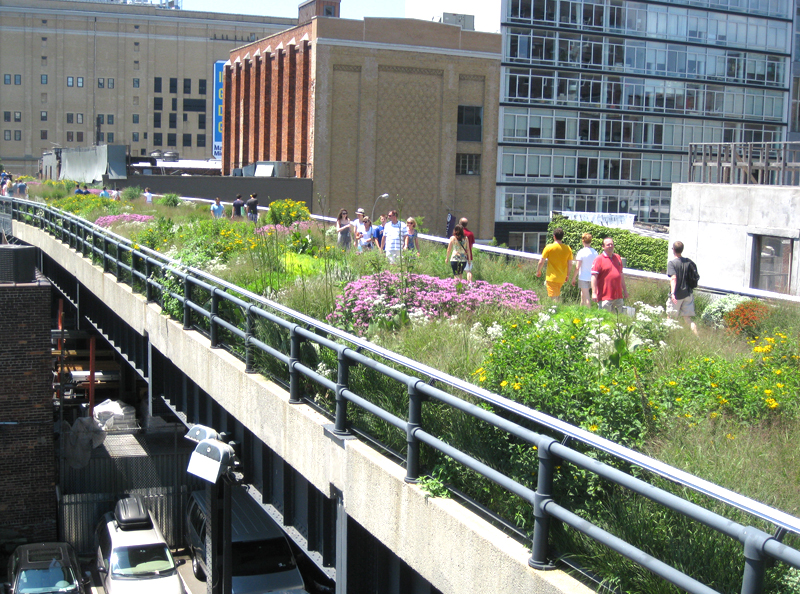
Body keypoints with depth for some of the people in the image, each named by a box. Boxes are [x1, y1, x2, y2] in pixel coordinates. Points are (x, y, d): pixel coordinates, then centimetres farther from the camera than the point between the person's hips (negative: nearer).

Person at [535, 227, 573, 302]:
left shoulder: (549, 247, -11)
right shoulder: (568, 249, 0)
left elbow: (541, 262, -6)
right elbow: (569, 264, 6)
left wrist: (538, 271, 11)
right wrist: (567, 275, 20)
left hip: (552, 278, -5)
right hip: (562, 278, 5)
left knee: (553, 299, -3)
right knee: (557, 296, 25)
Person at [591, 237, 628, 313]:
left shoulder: (618, 258, 15)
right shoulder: (599, 259, -5)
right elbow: (594, 276, -12)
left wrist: (625, 290, 23)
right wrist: (594, 293, -18)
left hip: (618, 296, 6)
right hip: (605, 297, -6)